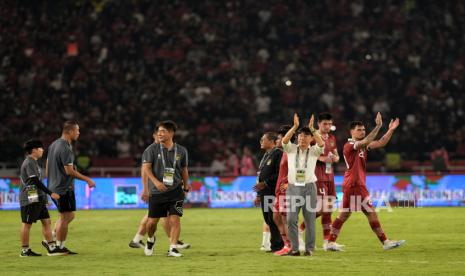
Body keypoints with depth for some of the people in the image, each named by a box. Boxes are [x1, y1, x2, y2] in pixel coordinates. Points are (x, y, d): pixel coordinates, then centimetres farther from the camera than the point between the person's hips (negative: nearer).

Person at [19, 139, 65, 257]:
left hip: (38, 199, 10)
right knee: (27, 223, -3)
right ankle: (25, 250, 1)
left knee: (46, 221, 7)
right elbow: (36, 181, -20)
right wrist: (50, 193, -20)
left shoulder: (33, 162, 19)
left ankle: (51, 248, 7)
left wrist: (45, 196, 23)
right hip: (30, 199, -10)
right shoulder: (29, 163, -13)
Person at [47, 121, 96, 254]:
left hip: (54, 187, 10)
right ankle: (59, 246, 3)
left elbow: (47, 165, 18)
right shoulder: (65, 148, -18)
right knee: (65, 217, -1)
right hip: (64, 188, -10)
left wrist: (50, 181, 26)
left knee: (69, 216, 17)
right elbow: (69, 171, -21)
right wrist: (87, 179, -15)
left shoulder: (53, 145, 12)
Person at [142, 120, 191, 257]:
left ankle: (173, 248, -8)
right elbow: (146, 167, -8)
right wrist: (156, 182, -21)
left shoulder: (181, 151, 5)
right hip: (157, 191, -1)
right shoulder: (152, 149, -2)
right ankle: (150, 240, 36)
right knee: (152, 221, 5)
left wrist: (186, 188, 17)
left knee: (175, 220, -12)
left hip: (175, 191, 1)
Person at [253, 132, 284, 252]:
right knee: (268, 220, 9)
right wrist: (259, 195, 21)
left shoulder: (278, 153, -10)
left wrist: (265, 183, -17)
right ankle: (275, 245, 15)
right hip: (265, 194, 9)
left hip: (273, 193, -9)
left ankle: (277, 245, -4)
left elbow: (279, 174, -19)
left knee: (274, 220, -8)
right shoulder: (266, 155, 20)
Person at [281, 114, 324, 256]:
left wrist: (312, 129, -26)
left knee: (310, 220, 2)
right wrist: (295, 127, -24)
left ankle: (309, 248, 9)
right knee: (291, 219, -5)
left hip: (309, 187, -1)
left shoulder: (314, 151, 4)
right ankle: (294, 248, 2)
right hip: (293, 187, 1)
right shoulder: (291, 149, 7)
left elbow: (321, 144, -17)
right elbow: (284, 141, -13)